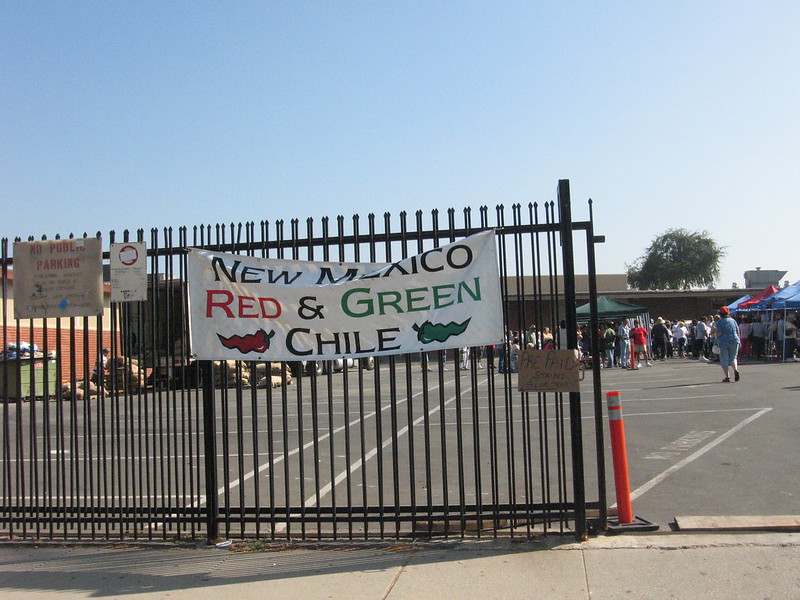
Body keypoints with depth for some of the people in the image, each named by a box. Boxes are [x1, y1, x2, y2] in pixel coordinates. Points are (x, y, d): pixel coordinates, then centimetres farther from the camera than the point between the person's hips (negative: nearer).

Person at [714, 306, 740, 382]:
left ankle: (727, 377, -1)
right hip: (734, 342, 4)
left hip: (723, 343, -4)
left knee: (724, 360, 3)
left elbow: (719, 333, -14)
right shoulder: (733, 321, 8)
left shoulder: (719, 322, -6)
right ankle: (736, 369, -9)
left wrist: (714, 331, 5)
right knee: (733, 358, 17)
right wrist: (737, 340, 21)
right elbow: (738, 332, 10)